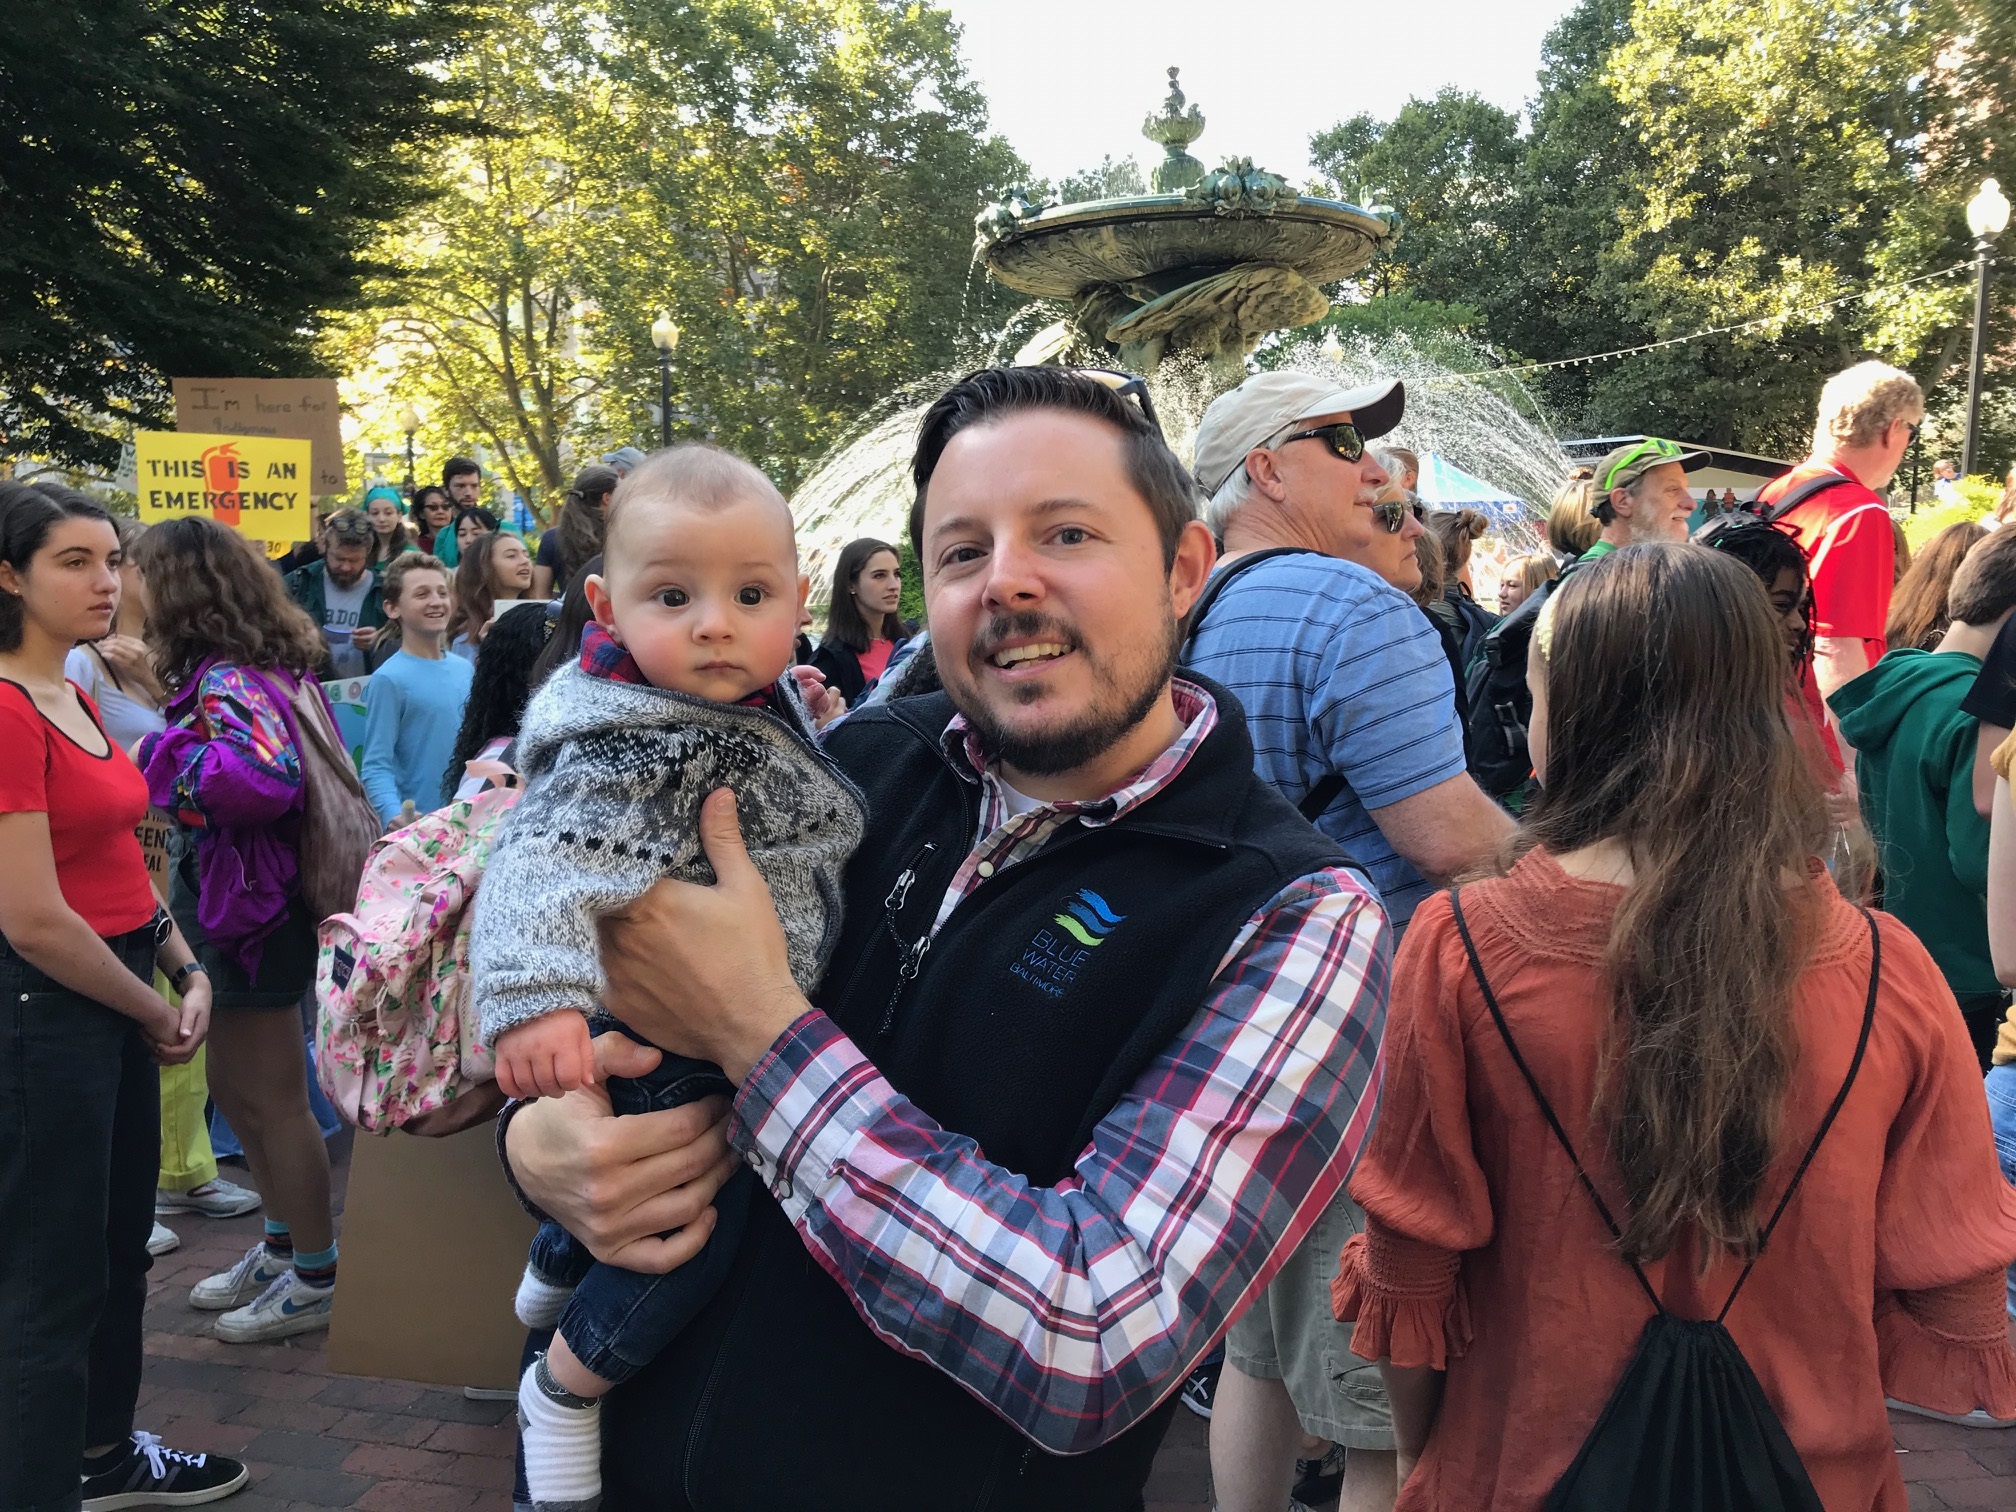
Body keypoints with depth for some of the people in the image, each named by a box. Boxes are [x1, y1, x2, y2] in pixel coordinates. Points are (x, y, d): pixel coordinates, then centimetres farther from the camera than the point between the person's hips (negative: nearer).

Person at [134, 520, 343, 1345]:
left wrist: (167, 759, -23)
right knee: (235, 1088, 21)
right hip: (238, 905, 10)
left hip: (252, 914, -10)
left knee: (274, 1100, 3)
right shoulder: (255, 667, 8)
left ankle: (316, 1278, 17)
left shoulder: (229, 681, -21)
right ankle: (284, 1246, 35)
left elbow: (266, 777, -37)